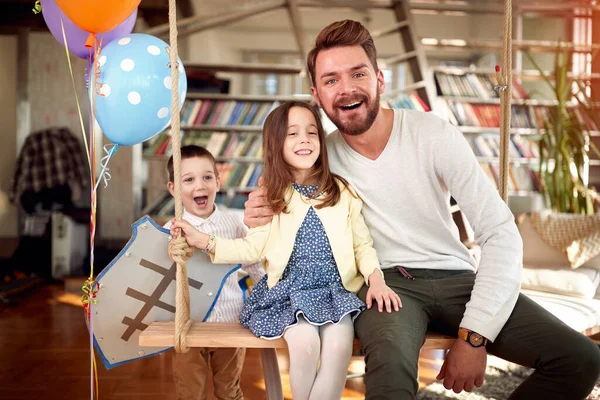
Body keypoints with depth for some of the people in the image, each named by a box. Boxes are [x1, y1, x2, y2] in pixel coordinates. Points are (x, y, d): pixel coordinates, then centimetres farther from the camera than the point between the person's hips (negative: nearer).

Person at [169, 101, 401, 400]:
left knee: (339, 347, -27)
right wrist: (203, 241, -6)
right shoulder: (269, 195, 5)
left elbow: (362, 244, 7)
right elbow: (254, 249, 1)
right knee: (304, 342, -27)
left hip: (335, 289, 1)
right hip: (288, 289, 0)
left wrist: (376, 278, -10)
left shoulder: (342, 192, 5)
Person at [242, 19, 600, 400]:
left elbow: (501, 234, -10)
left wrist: (473, 337, -17)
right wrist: (259, 220, -20)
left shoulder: (435, 134, -7)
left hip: (455, 279, 3)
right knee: (391, 363, -39)